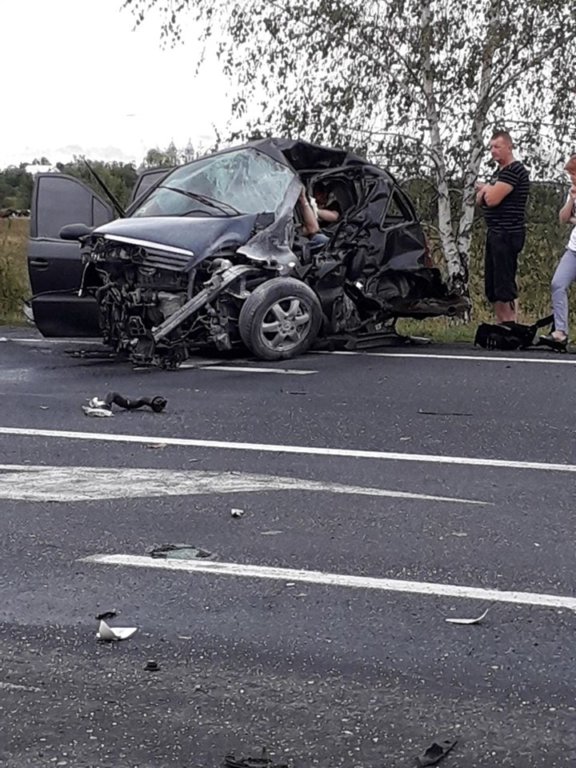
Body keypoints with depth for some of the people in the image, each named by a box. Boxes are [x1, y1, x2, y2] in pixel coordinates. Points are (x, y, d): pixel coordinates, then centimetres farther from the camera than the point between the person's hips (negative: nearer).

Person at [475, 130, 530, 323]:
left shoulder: (514, 170, -11)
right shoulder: (499, 172, 20)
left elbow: (492, 199, -19)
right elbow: (480, 200, 17)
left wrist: (486, 188, 3)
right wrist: (485, 189, -3)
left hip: (507, 234, -10)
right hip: (495, 233, 10)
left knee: (506, 288, -12)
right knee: (493, 288, 12)